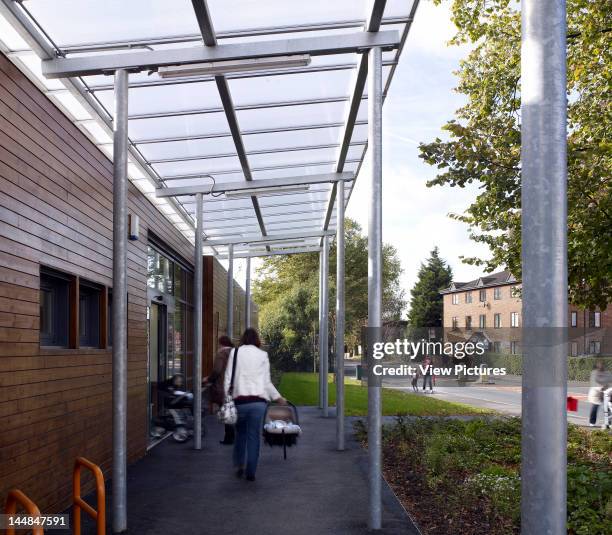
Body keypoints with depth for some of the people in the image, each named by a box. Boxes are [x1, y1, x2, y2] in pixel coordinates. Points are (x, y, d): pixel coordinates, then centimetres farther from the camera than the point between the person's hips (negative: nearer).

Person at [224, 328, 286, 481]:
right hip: (258, 401, 0)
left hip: (240, 400, 0)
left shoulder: (235, 352, 5)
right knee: (254, 437, 4)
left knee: (240, 434, 16)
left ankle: (238, 467, 21)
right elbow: (267, 382, 7)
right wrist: (278, 398, 18)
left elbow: (228, 378, 1)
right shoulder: (263, 355, 6)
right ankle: (250, 472, 3)